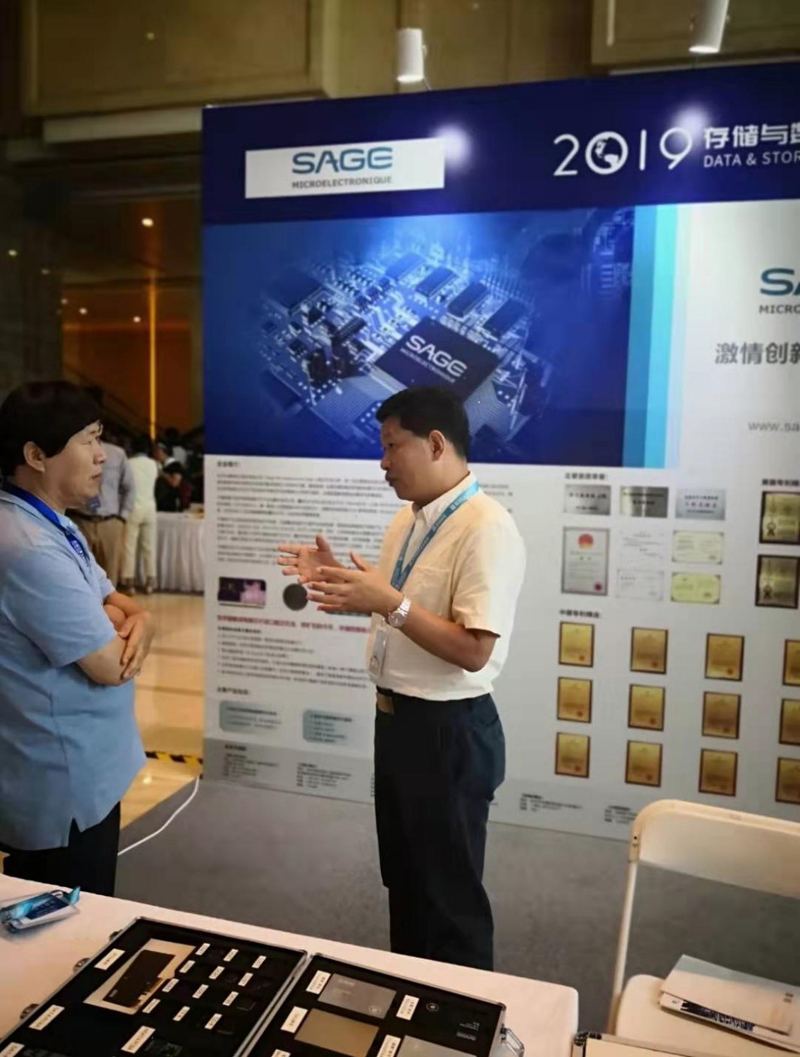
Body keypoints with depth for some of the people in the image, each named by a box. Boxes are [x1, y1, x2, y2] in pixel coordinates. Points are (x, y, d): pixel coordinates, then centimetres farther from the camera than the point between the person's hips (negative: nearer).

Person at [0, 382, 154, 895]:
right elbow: (108, 665, -24)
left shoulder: (51, 525, 7)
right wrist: (116, 623, -3)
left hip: (61, 773, 10)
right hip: (64, 784, -10)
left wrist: (140, 622, -12)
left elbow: (117, 601, 11)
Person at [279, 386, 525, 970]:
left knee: (449, 892, 11)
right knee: (403, 879, 25)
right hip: (397, 717, 9)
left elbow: (472, 651, -27)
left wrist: (390, 603, -31)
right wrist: (340, 578, 4)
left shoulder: (487, 528, -23)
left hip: (449, 730, -9)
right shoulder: (408, 520, 6)